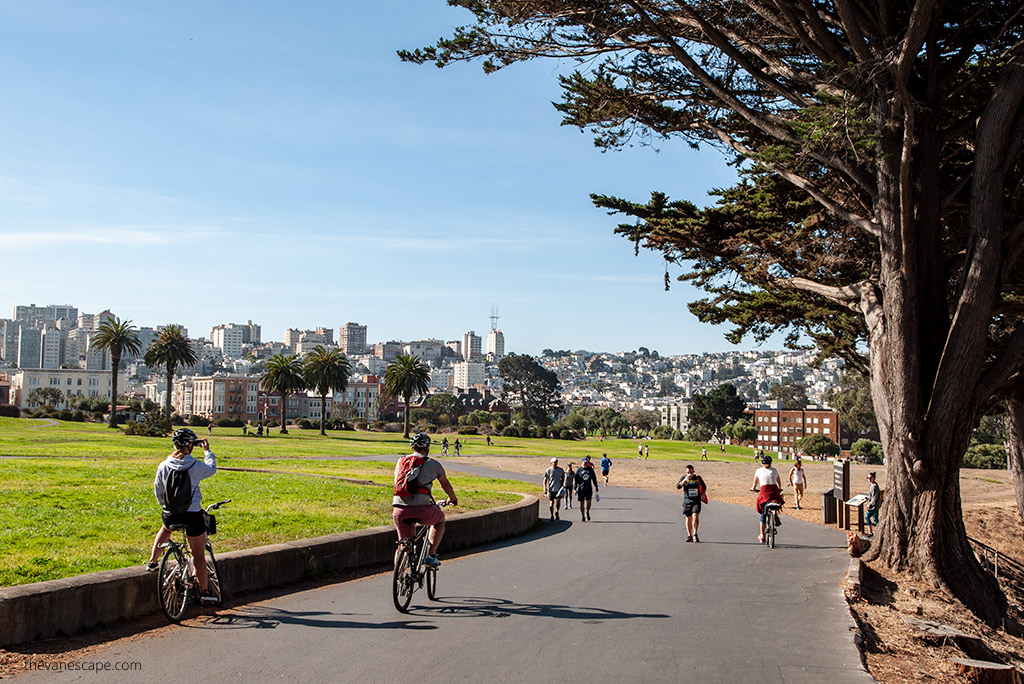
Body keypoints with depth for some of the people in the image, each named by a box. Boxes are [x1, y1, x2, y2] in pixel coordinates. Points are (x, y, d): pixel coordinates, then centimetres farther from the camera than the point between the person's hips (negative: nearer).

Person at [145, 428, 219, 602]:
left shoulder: (163, 466, -4)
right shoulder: (196, 466, -13)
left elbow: (158, 490, 8)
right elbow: (212, 468, 9)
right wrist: (207, 451, 25)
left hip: (170, 514, 4)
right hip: (192, 516, -4)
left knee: (165, 529, 40)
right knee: (199, 555, 7)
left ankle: (152, 562, 41)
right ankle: (204, 591, 11)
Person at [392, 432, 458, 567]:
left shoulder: (401, 462, 20)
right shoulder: (433, 463, 9)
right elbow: (445, 484, 24)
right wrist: (453, 499, 44)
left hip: (398, 509, 3)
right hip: (421, 509, -3)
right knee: (440, 519, 27)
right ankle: (431, 555, 17)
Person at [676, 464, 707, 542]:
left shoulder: (698, 477, 2)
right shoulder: (684, 478, -1)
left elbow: (704, 486, 17)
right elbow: (678, 486, -15)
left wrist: (703, 494, 1)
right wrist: (685, 480, -25)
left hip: (696, 501, -1)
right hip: (687, 501, 1)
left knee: (695, 516, -18)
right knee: (688, 518, 6)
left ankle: (695, 534, -12)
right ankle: (689, 536, 17)